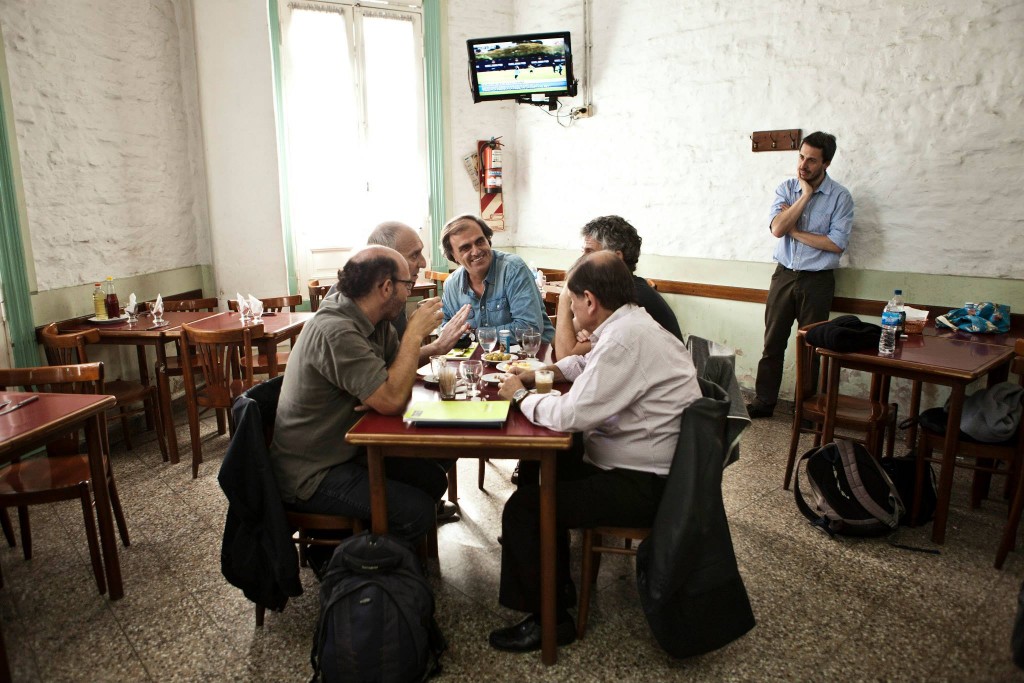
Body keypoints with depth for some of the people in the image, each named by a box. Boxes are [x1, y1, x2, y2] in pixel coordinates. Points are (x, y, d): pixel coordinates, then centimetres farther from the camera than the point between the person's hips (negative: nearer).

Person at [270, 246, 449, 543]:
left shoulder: (377, 323, 1)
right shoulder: (335, 331, -28)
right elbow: (392, 400, -31)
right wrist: (415, 332, -22)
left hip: (346, 449, 9)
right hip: (310, 476, -9)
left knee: (433, 479, 5)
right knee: (417, 511, -17)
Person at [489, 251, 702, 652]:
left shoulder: (625, 340, -25)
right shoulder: (631, 323, 7)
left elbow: (571, 414, -28)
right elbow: (587, 364, 25)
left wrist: (521, 395, -10)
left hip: (644, 484, -11)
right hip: (643, 462, 11)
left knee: (522, 508, -11)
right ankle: (557, 583, 32)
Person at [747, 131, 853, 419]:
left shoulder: (840, 197, -6)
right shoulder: (786, 188, 2)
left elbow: (836, 243, -15)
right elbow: (777, 228, -14)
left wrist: (796, 231, -12)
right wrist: (805, 195, -15)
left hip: (817, 280, -3)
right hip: (784, 275, 3)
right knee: (773, 343, 8)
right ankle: (763, 401, 18)